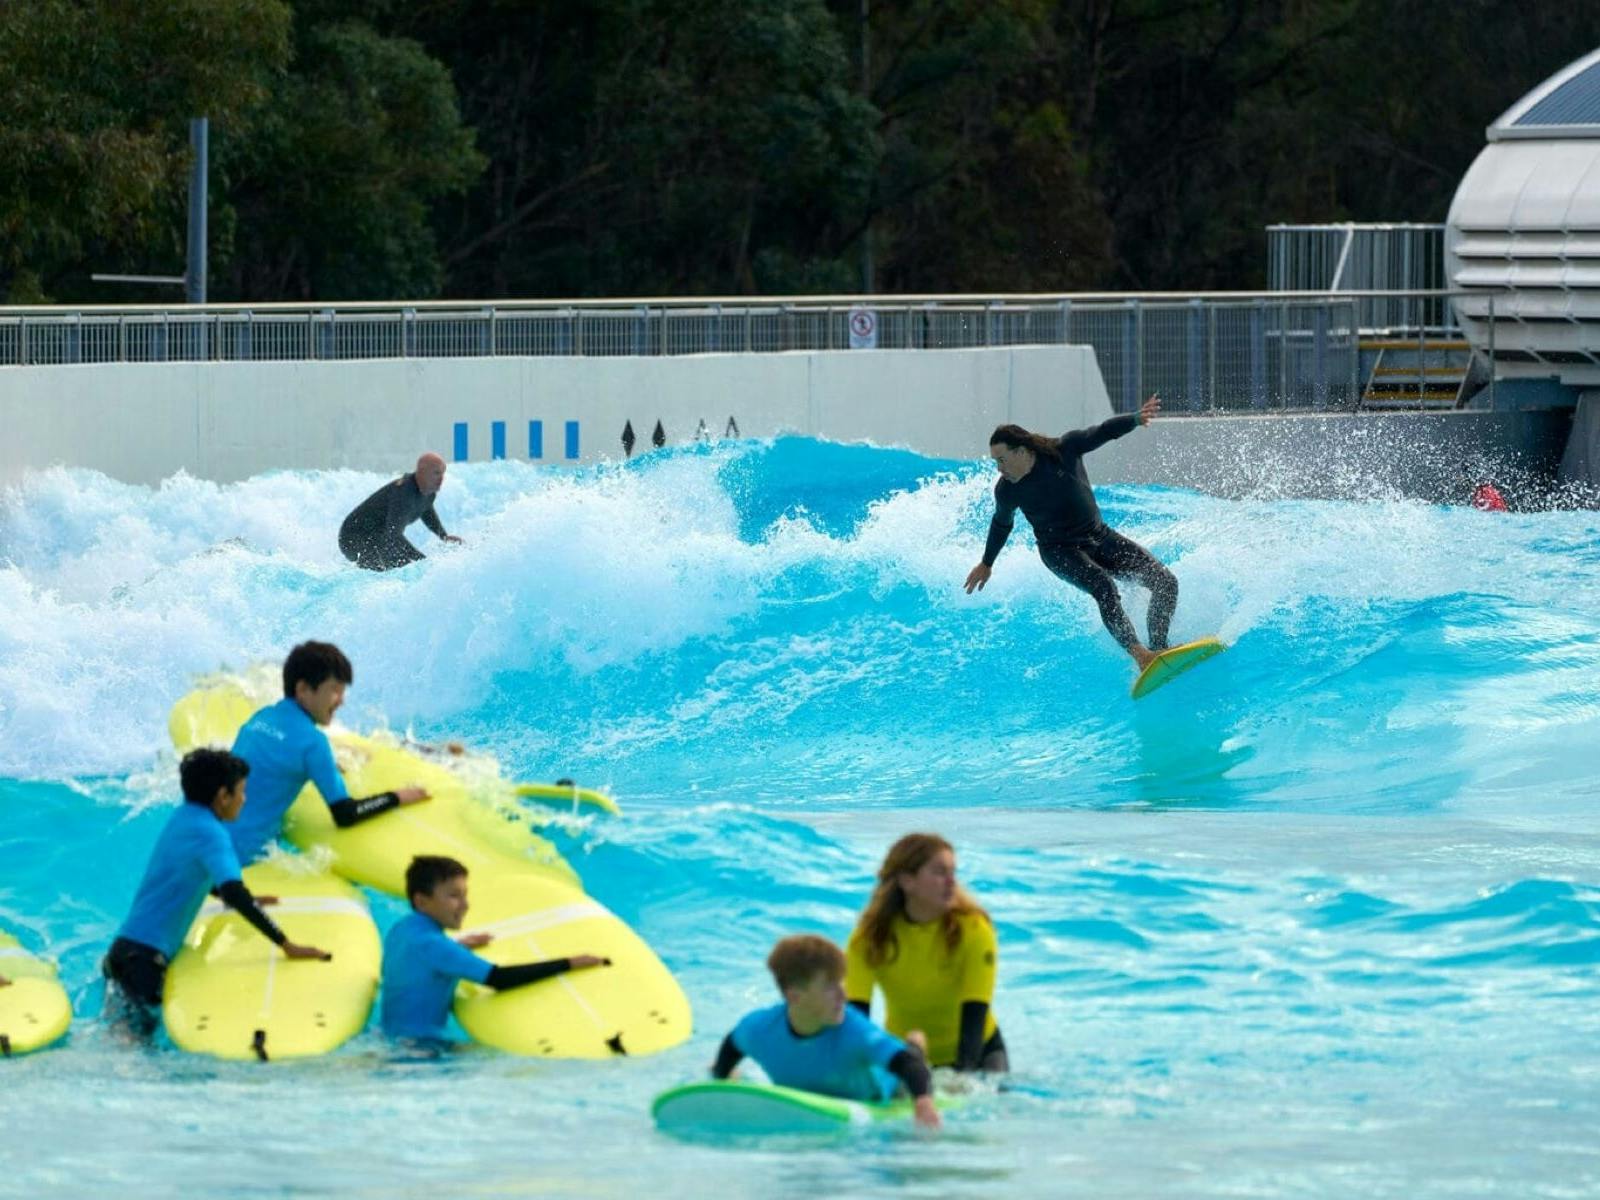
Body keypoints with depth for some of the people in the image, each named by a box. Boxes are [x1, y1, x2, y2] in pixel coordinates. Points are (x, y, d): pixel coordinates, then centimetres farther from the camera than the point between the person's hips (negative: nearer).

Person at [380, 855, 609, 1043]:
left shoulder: (400, 930, 10)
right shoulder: (430, 944, -20)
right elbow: (498, 979, -25)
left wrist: (457, 947, 25)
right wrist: (570, 964, -23)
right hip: (421, 1045, -10)